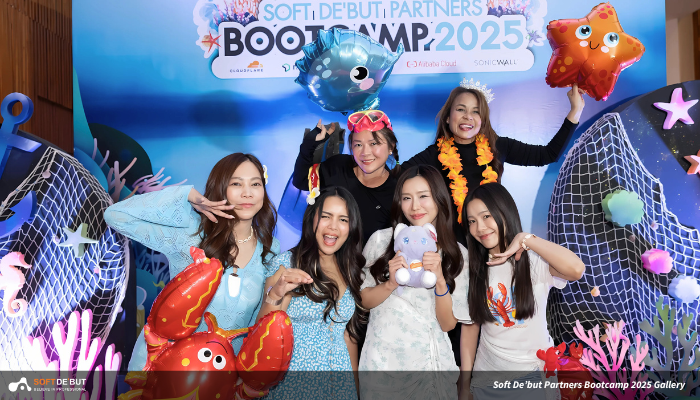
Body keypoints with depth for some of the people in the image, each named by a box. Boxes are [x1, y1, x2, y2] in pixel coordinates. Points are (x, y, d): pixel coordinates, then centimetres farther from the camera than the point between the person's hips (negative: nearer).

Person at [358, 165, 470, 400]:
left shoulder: (457, 254, -1)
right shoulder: (381, 240, -5)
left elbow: (448, 324, -3)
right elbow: (363, 300, 1)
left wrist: (440, 281, -19)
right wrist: (390, 284, -17)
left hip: (434, 365, 1)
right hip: (382, 364, 0)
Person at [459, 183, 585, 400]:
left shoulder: (534, 260, -15)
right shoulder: (474, 269, -4)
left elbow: (576, 269, -36)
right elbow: (470, 326, -1)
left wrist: (525, 239, -28)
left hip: (534, 373, -3)